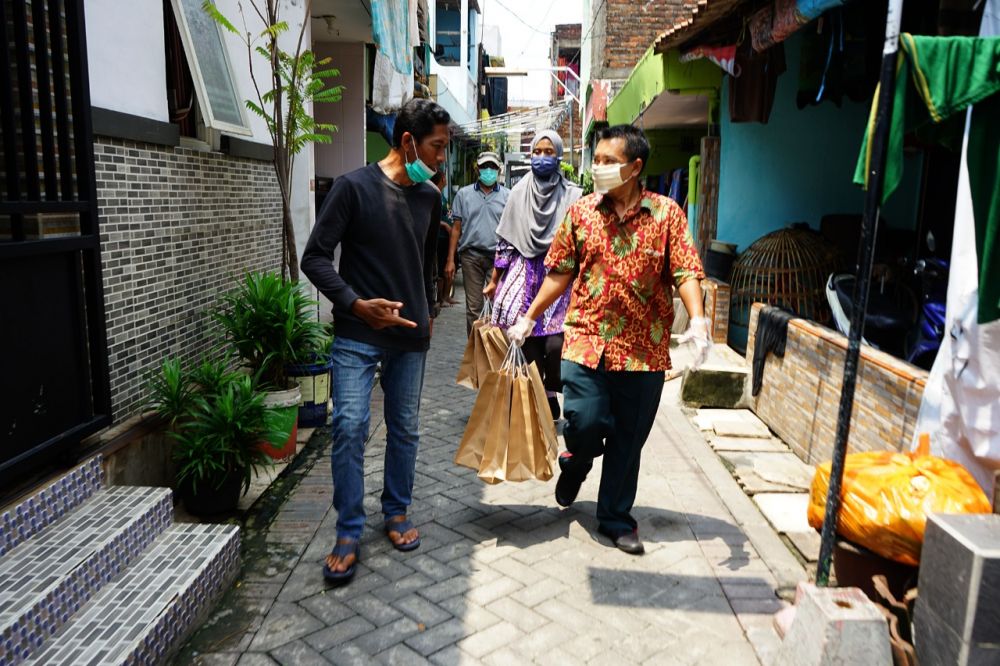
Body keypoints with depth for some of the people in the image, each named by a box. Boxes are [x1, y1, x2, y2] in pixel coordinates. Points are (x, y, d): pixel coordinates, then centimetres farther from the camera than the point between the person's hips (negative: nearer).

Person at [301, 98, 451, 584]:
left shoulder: (429, 197, 9)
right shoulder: (355, 187, -8)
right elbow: (314, 257, -10)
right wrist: (357, 304, -19)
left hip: (410, 336, 5)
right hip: (358, 335, -5)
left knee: (404, 430, 11)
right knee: (350, 427, -9)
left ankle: (396, 513, 30)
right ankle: (348, 534, 6)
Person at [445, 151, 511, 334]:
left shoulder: (507, 195, 8)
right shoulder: (464, 194, 9)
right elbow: (456, 228, 8)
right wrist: (450, 259, 2)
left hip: (498, 256, -1)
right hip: (471, 255, 1)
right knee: (473, 307, 5)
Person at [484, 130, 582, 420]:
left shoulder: (572, 195, 1)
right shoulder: (520, 192, 9)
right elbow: (505, 238, 11)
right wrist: (494, 280, 11)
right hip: (525, 273, 2)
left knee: (555, 342, -12)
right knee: (529, 341, 1)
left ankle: (550, 394, 12)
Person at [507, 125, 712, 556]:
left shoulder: (666, 213, -1)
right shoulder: (580, 212, 4)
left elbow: (685, 272, -6)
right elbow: (560, 272, 9)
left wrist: (697, 319, -22)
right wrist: (529, 318, 8)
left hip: (644, 349, 0)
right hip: (586, 340, 1)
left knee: (628, 440, 9)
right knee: (584, 423, -8)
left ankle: (616, 518, 29)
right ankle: (576, 463, 30)